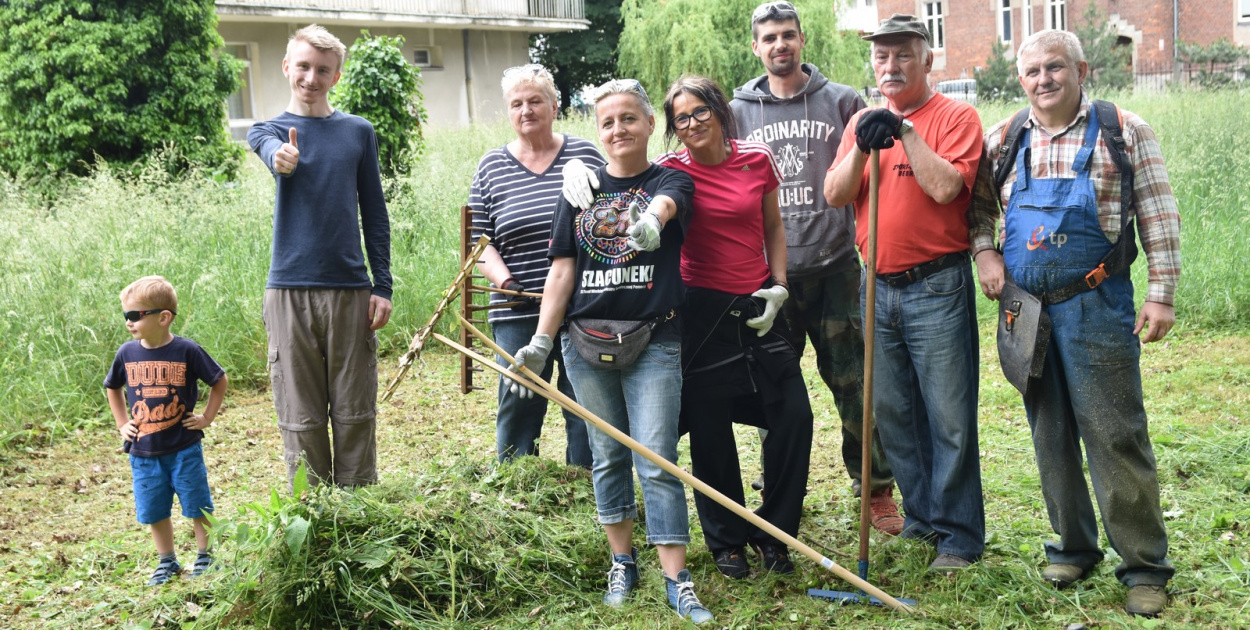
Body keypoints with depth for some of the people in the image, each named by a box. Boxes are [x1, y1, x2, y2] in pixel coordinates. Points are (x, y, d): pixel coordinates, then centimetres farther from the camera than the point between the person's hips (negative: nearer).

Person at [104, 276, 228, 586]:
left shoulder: (187, 351, -12)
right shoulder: (127, 353, -2)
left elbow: (220, 381, 1)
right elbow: (112, 388, 17)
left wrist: (207, 417, -3)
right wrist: (122, 423, 9)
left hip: (184, 449, -3)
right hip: (144, 452, 3)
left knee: (197, 505, 6)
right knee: (153, 511, 10)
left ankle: (205, 557, 22)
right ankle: (167, 561, 26)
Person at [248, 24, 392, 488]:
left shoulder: (358, 132, 9)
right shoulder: (268, 131, 5)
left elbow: (374, 212, 10)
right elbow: (272, 153, -20)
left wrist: (382, 286, 3)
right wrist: (281, 159, -44)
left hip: (351, 291, 1)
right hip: (290, 291, -1)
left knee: (355, 416, 5)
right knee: (302, 420, 3)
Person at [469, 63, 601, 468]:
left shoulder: (585, 155, 5)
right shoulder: (491, 168, 7)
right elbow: (480, 241, 5)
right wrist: (503, 280, -12)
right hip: (519, 314, 0)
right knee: (518, 408, 4)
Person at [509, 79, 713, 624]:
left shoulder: (671, 180, 3)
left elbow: (666, 203, -24)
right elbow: (562, 270, 8)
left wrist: (651, 218, -48)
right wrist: (540, 342, 1)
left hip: (653, 342, -3)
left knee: (657, 461, -6)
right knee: (608, 456, 10)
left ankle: (676, 580, -1)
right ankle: (622, 563, 24)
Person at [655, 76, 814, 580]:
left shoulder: (757, 160, 3)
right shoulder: (672, 171, -4)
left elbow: (773, 226, 13)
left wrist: (779, 286, 3)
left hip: (757, 308, 3)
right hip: (702, 311, -3)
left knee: (794, 416, -1)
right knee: (711, 431, 4)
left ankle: (773, 532, 18)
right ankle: (726, 540, 23)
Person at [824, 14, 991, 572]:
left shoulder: (955, 117, -3)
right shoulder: (863, 121, 13)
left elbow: (945, 187, -19)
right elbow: (834, 196, 2)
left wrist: (904, 131, -17)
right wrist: (862, 146, -13)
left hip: (937, 288, -5)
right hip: (879, 288, 6)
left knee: (948, 416, -3)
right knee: (891, 413, 12)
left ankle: (959, 535, 7)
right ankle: (921, 516, 26)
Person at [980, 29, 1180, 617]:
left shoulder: (1123, 131, -1)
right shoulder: (1003, 140, 8)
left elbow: (1158, 217, -1)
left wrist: (1160, 294, -7)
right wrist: (984, 251, 2)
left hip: (1096, 307, -4)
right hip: (1024, 308, 4)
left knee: (1116, 437, -3)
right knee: (1050, 434, 12)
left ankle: (1145, 566, 8)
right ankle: (1074, 547, 27)